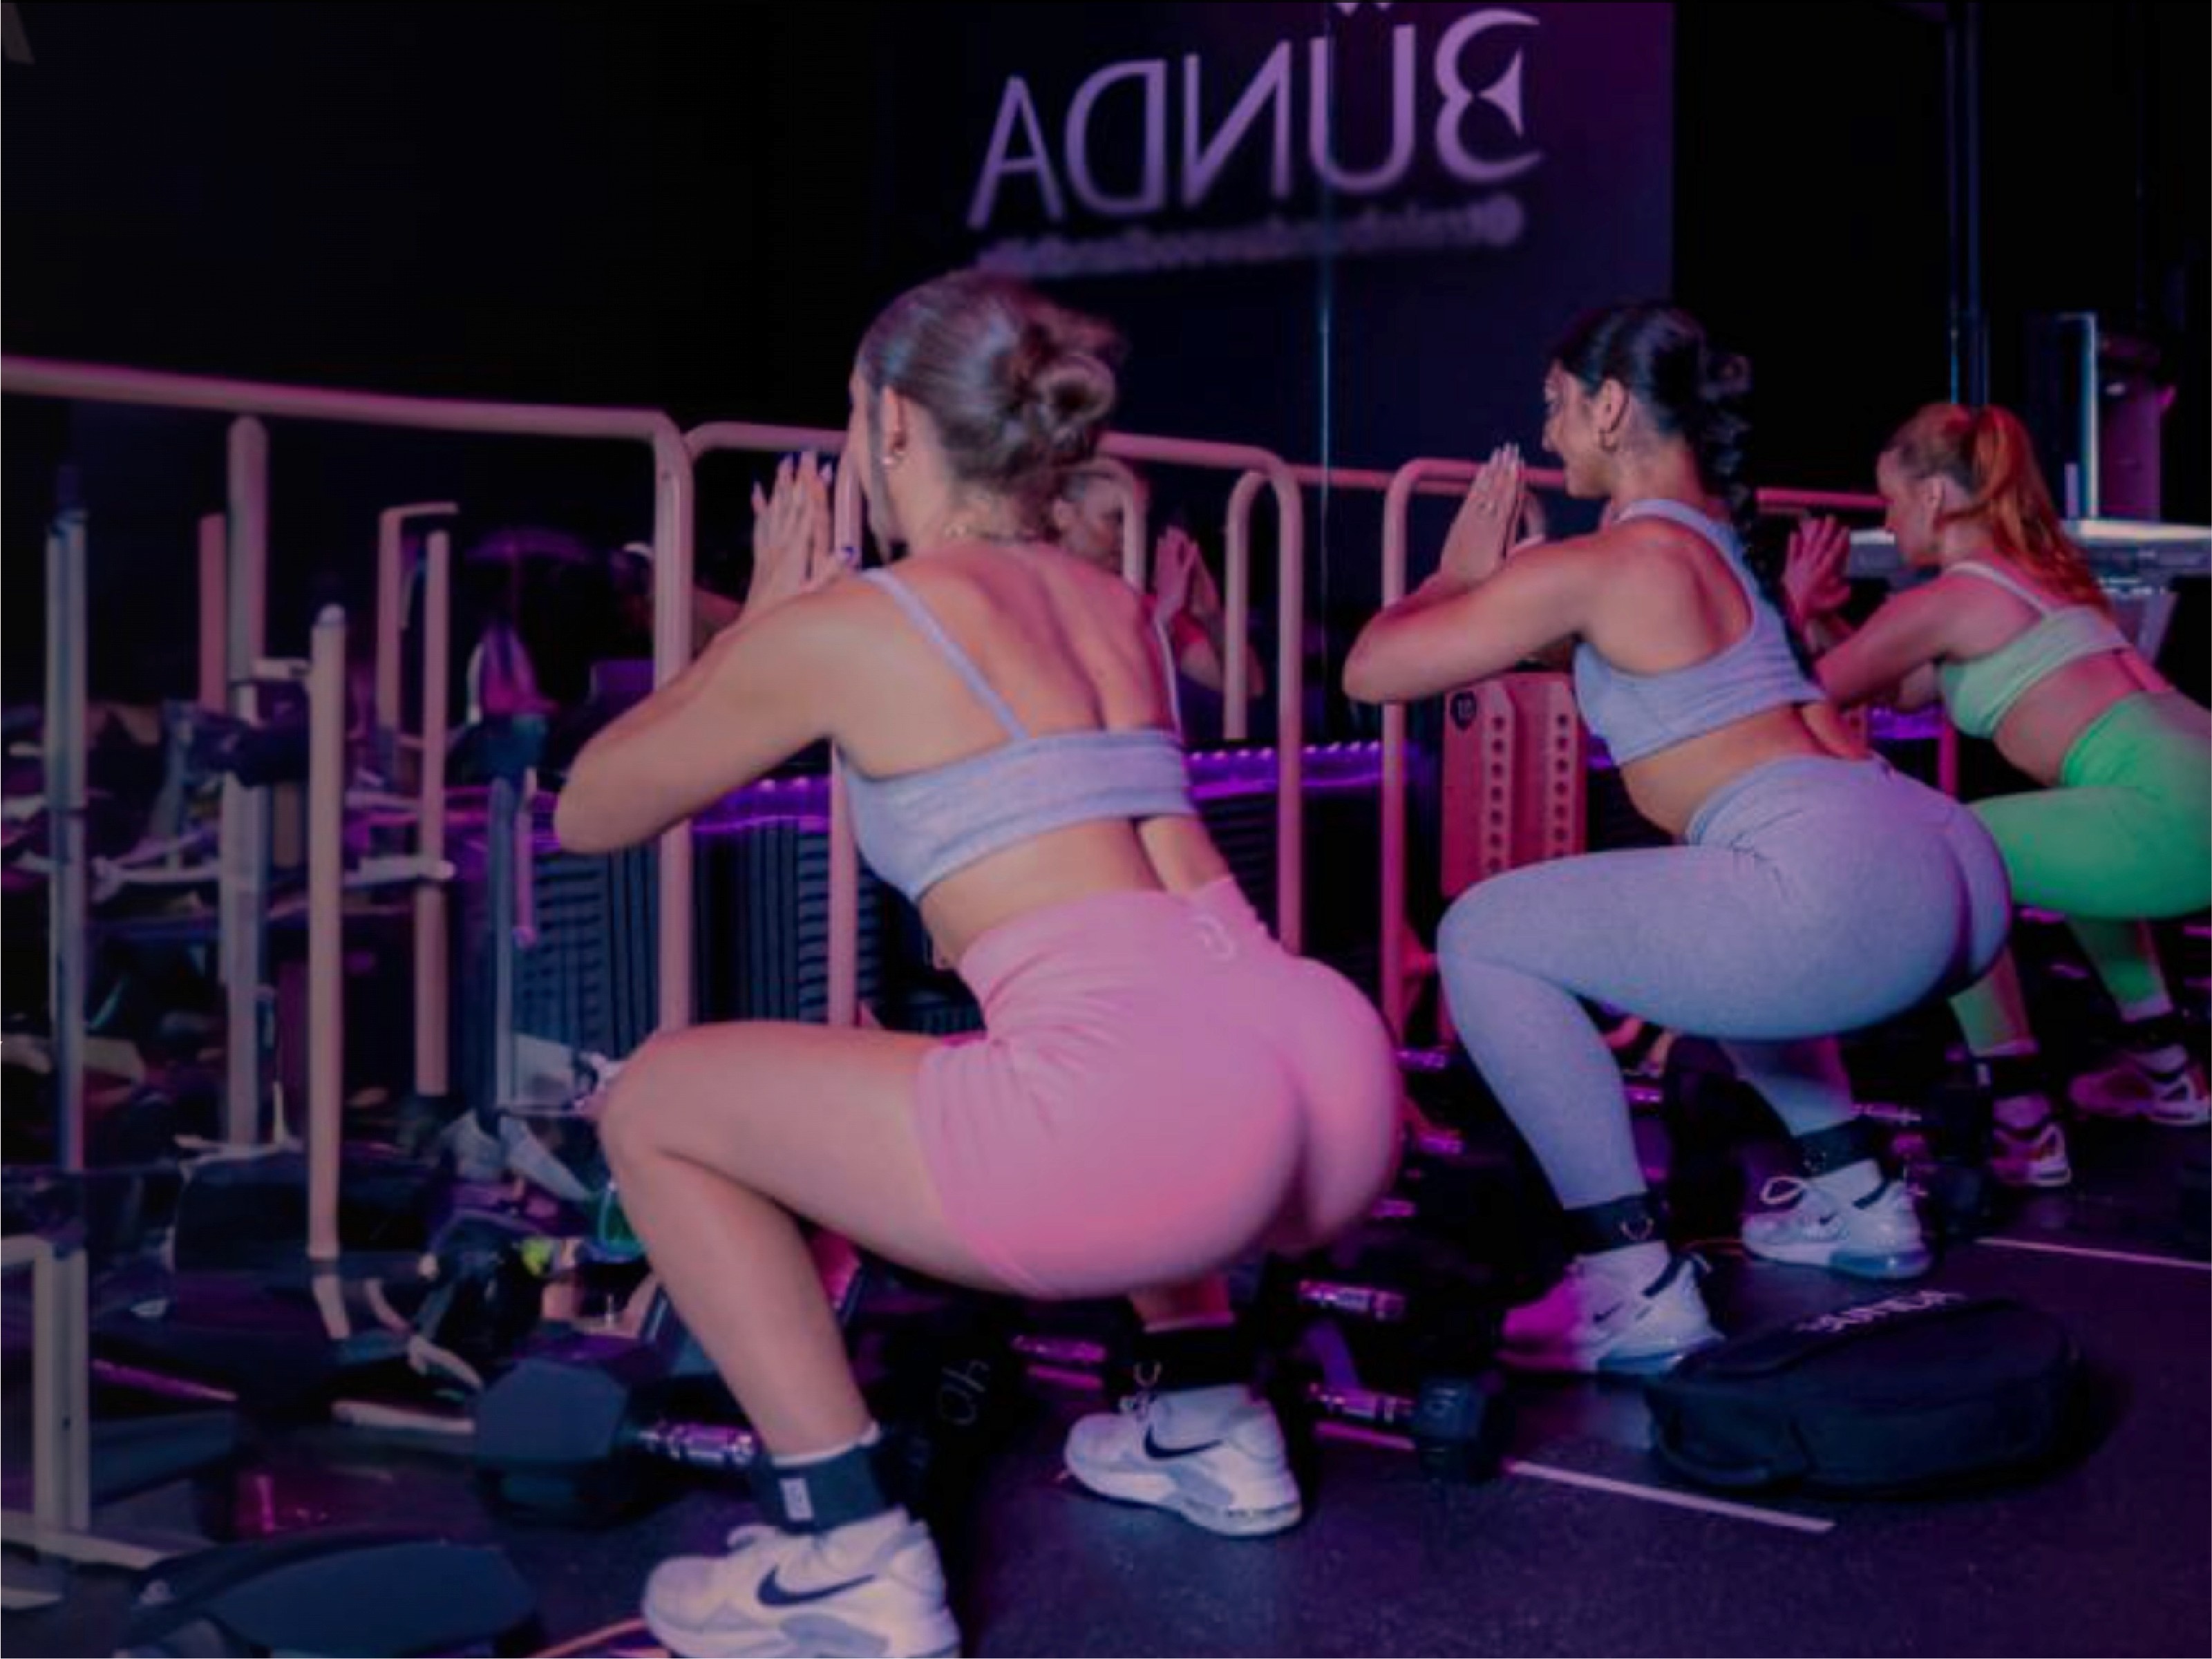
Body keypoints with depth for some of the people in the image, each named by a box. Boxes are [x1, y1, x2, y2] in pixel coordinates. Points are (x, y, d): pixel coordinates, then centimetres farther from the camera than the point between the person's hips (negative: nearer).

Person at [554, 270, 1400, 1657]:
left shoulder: (840, 623, 5)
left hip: (1149, 1123, -7)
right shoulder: (1115, 603, 24)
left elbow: (593, 813, 20)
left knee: (659, 1104, 12)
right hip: (1342, 1089, 8)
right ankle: (1213, 1427, 33)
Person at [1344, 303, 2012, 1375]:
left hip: (1844, 899, -9)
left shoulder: (1598, 568, -3)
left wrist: (1456, 573, 19)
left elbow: (1372, 670, 3)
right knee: (1724, 919, 39)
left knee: (1484, 938, -1)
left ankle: (1638, 1287, -7)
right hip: (1958, 866, 10)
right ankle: (1857, 1200, 33)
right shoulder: (1719, 525, 23)